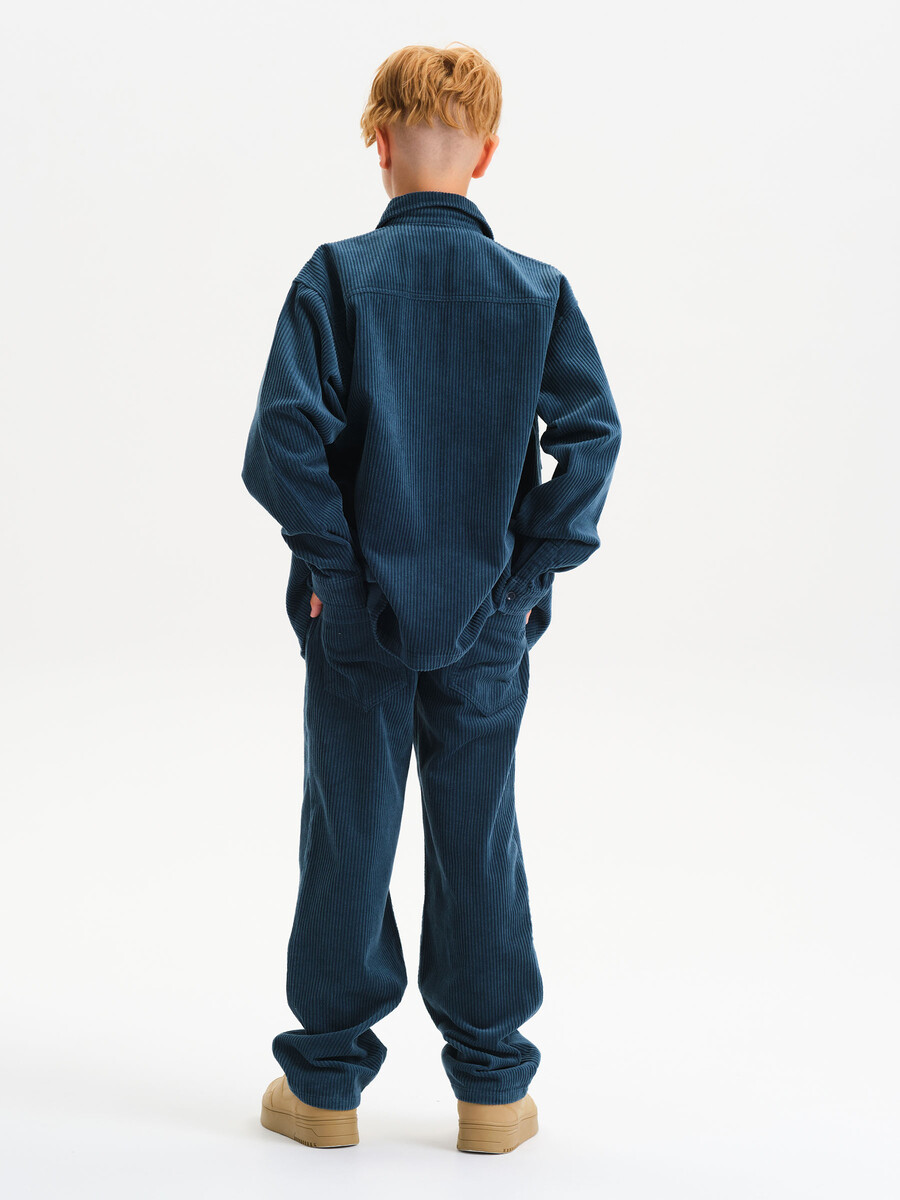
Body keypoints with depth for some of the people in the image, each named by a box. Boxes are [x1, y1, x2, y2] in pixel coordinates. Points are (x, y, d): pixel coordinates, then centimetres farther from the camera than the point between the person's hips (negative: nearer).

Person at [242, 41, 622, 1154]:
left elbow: (283, 437, -16)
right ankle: (491, 1086, 21)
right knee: (479, 840, 11)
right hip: (487, 615, 1)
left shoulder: (335, 277, -7)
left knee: (347, 838, 10)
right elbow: (592, 434, -9)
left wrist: (332, 562, -6)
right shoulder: (537, 290, -2)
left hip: (358, 614, -1)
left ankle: (325, 1082, 22)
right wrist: (535, 566, -2)